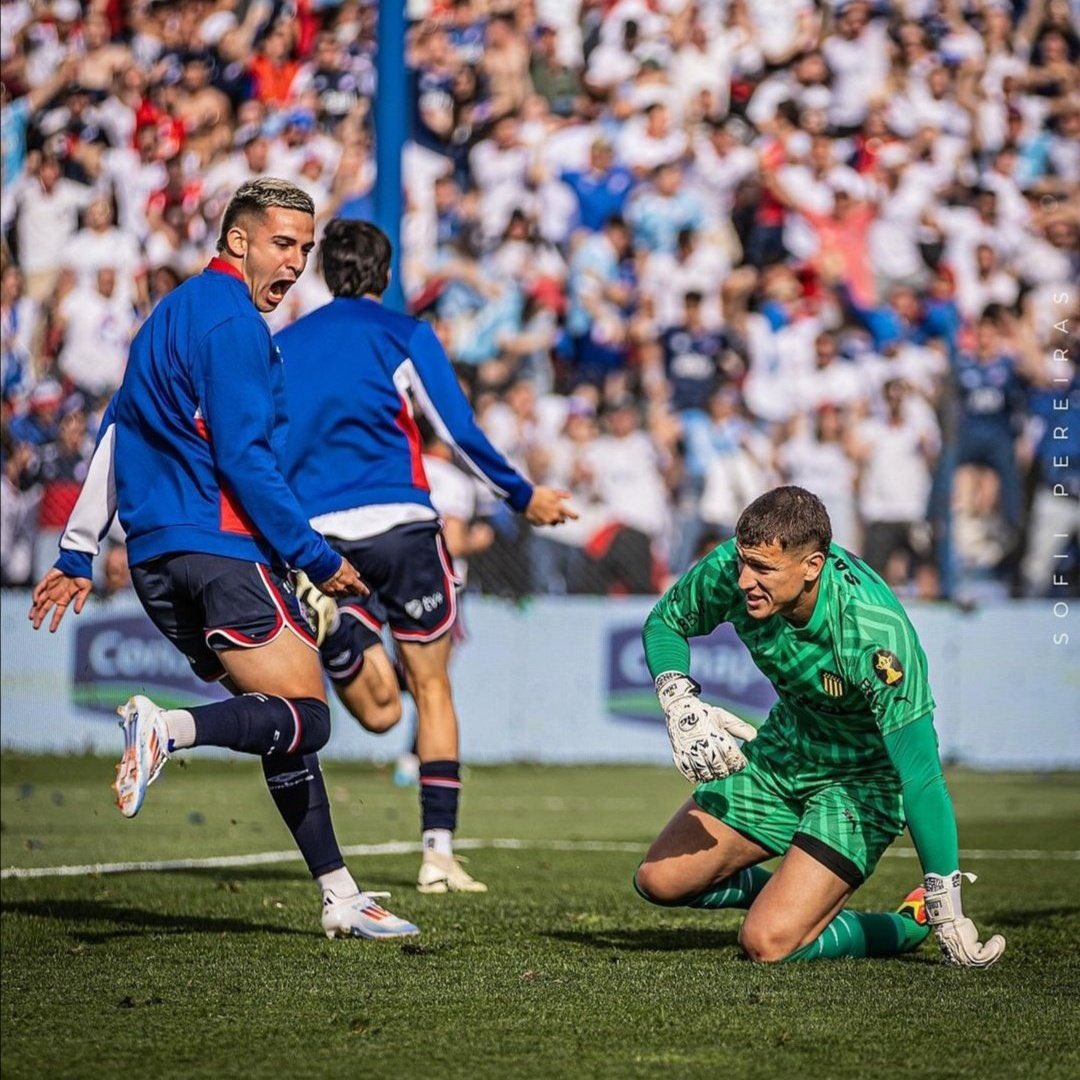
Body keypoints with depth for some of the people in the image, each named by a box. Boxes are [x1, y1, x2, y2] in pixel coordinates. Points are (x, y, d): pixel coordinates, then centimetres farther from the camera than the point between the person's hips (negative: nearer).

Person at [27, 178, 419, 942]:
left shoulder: (171, 315, 22)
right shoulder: (231, 321, -8)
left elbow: (116, 435, 25)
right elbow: (244, 457, -15)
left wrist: (78, 554, 27)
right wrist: (318, 560, -11)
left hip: (155, 557, 9)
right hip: (220, 547, -9)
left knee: (283, 720, 11)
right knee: (305, 719, -11)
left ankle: (339, 897, 9)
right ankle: (170, 728, -33)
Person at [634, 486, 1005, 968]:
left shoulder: (875, 632, -37)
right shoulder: (729, 572, -21)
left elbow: (921, 774, -36)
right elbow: (665, 621, 1)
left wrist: (945, 909, -36)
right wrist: (678, 700, -19)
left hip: (862, 778, -6)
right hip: (784, 752, 6)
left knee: (767, 944, -19)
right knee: (659, 879, 2)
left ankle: (909, 924, 7)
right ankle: (805, 896, 24)